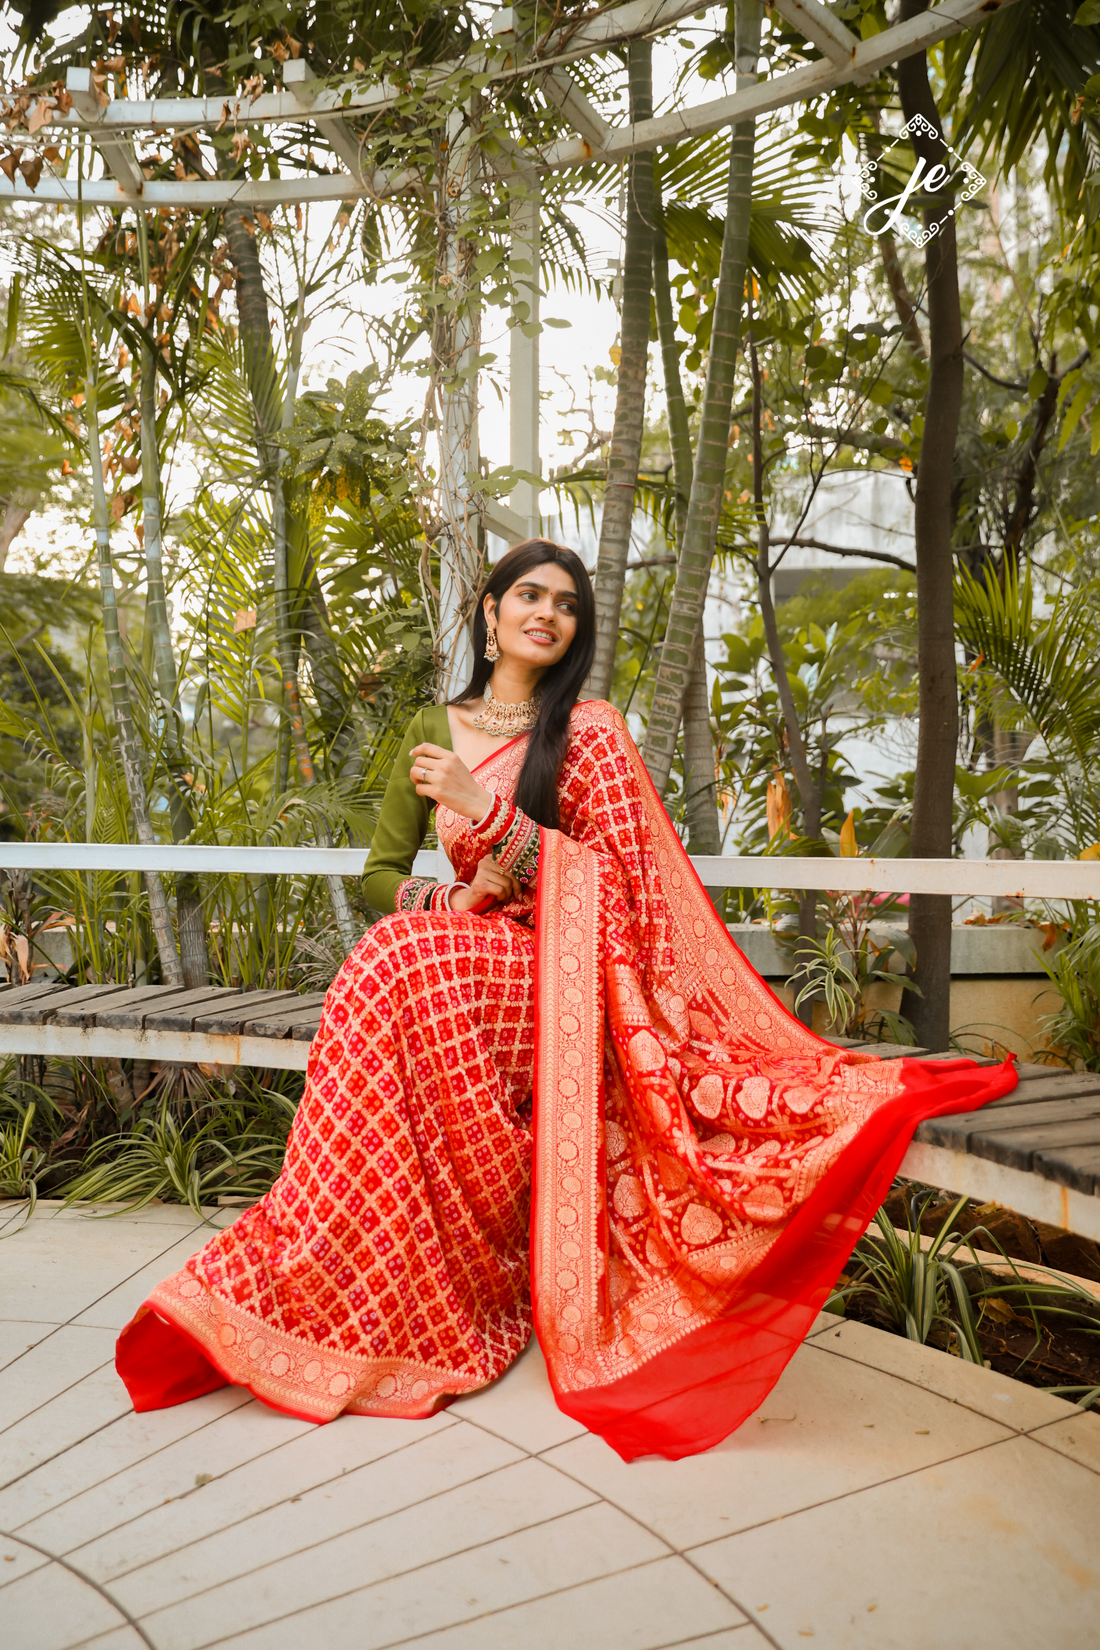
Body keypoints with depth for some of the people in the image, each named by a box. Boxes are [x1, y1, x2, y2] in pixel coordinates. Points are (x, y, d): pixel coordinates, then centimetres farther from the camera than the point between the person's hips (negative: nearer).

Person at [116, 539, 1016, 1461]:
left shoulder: (590, 731, 1)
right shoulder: (434, 729, 14)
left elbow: (616, 884, -8)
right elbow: (381, 873, 15)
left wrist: (486, 808, -15)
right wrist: (457, 899, -8)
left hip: (559, 979, -3)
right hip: (458, 961, 4)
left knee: (401, 964, -31)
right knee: (398, 959, -31)